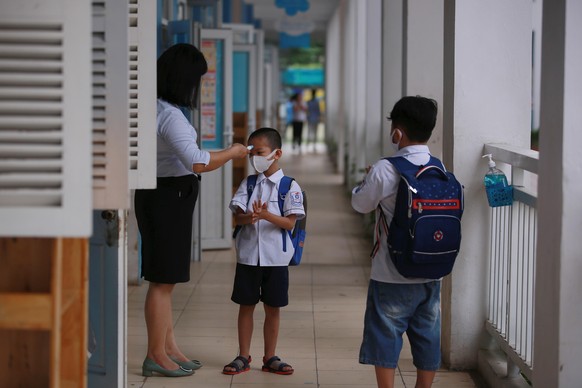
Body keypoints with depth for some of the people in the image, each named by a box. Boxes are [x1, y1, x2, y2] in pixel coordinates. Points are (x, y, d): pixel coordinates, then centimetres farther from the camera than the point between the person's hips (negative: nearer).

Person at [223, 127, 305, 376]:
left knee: (272, 308, 8)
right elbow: (237, 216, -4)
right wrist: (250, 217, -26)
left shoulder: (289, 186, -4)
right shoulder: (248, 184, 5)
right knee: (246, 306, 8)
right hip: (248, 255, 2)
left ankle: (270, 357, 19)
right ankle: (243, 357, 17)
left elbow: (289, 223, -10)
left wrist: (267, 215, -26)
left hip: (276, 257, -2)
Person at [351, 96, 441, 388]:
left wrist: (368, 179, 17)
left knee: (385, 336, 6)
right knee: (427, 336, 13)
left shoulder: (385, 170, -15)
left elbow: (360, 204, -3)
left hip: (392, 276, -5)